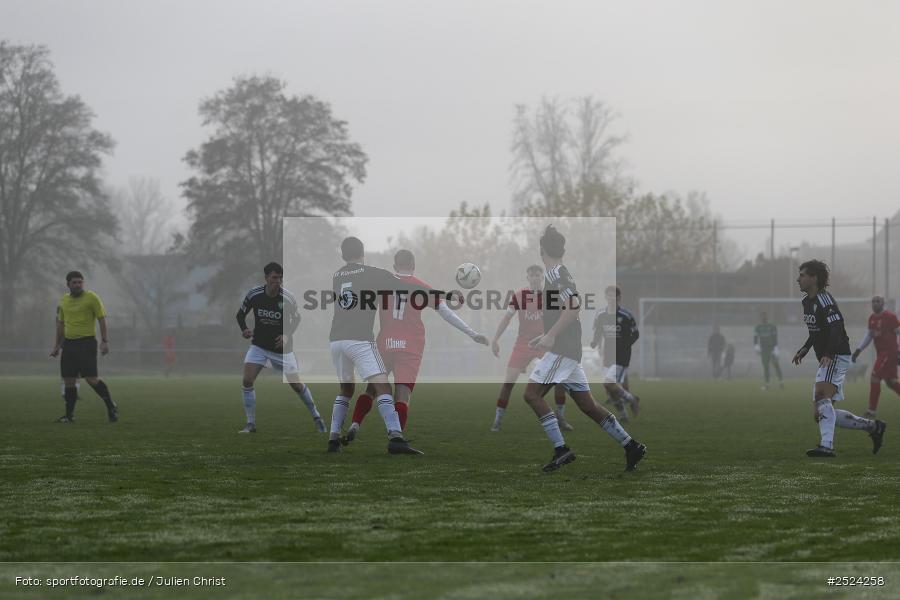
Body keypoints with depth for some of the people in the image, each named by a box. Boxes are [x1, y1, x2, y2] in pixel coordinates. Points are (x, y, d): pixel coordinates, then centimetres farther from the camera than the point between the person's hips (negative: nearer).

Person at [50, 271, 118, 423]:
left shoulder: (91, 298, -5)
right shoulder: (64, 300, 12)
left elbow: (102, 320, -5)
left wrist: (105, 341, -13)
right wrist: (56, 346, 20)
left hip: (87, 342, -6)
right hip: (69, 343, 6)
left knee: (91, 379, -12)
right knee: (68, 380, 3)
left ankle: (111, 406, 5)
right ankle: (69, 415, 11)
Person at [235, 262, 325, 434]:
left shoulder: (288, 298, -16)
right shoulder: (254, 294, -13)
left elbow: (296, 319, 2)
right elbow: (240, 314, 3)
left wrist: (287, 336, -14)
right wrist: (244, 329, -16)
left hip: (281, 347, -1)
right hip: (259, 345, 1)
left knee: (296, 385, 3)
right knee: (247, 381, -14)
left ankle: (316, 417, 25)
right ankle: (250, 424, -3)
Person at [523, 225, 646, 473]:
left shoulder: (555, 273, -11)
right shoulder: (562, 273, 19)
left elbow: (573, 305, -25)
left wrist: (551, 335, -26)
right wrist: (547, 336, 33)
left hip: (561, 350, -9)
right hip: (568, 349, 9)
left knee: (532, 393, -9)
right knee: (587, 404, 9)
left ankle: (561, 449, -15)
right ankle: (631, 446, 9)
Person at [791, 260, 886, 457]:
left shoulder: (824, 300, -15)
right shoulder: (807, 301, 15)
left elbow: (836, 328, -26)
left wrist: (828, 354, -39)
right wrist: (804, 349, 16)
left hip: (836, 357, -10)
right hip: (826, 361, 10)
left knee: (822, 397, -30)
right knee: (820, 414, 7)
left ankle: (827, 445, -40)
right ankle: (873, 426, 18)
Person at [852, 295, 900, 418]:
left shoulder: (889, 317, -13)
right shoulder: (872, 318, 10)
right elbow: (869, 335, 20)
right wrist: (858, 350, 12)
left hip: (889, 351, -8)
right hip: (880, 352, 8)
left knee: (874, 379, -11)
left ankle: (871, 412, -7)